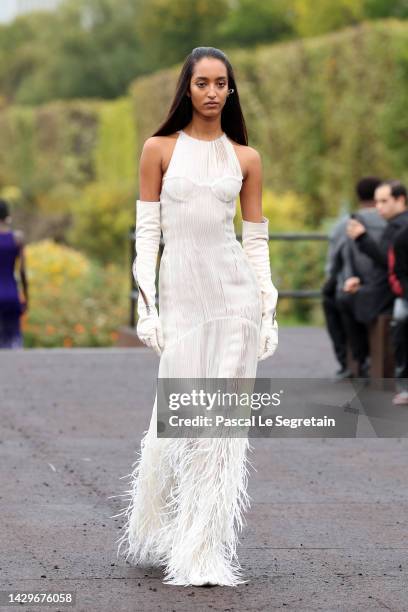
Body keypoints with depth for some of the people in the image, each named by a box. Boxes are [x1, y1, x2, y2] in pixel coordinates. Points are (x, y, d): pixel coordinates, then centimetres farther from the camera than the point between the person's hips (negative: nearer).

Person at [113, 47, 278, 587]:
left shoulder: (245, 157, 8)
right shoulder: (160, 149, 4)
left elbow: (256, 238, 10)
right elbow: (147, 232, 2)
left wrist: (270, 311, 5)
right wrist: (146, 308, -5)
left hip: (235, 291, 1)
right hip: (180, 293, -1)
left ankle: (207, 552, 6)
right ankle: (153, 534, 22)